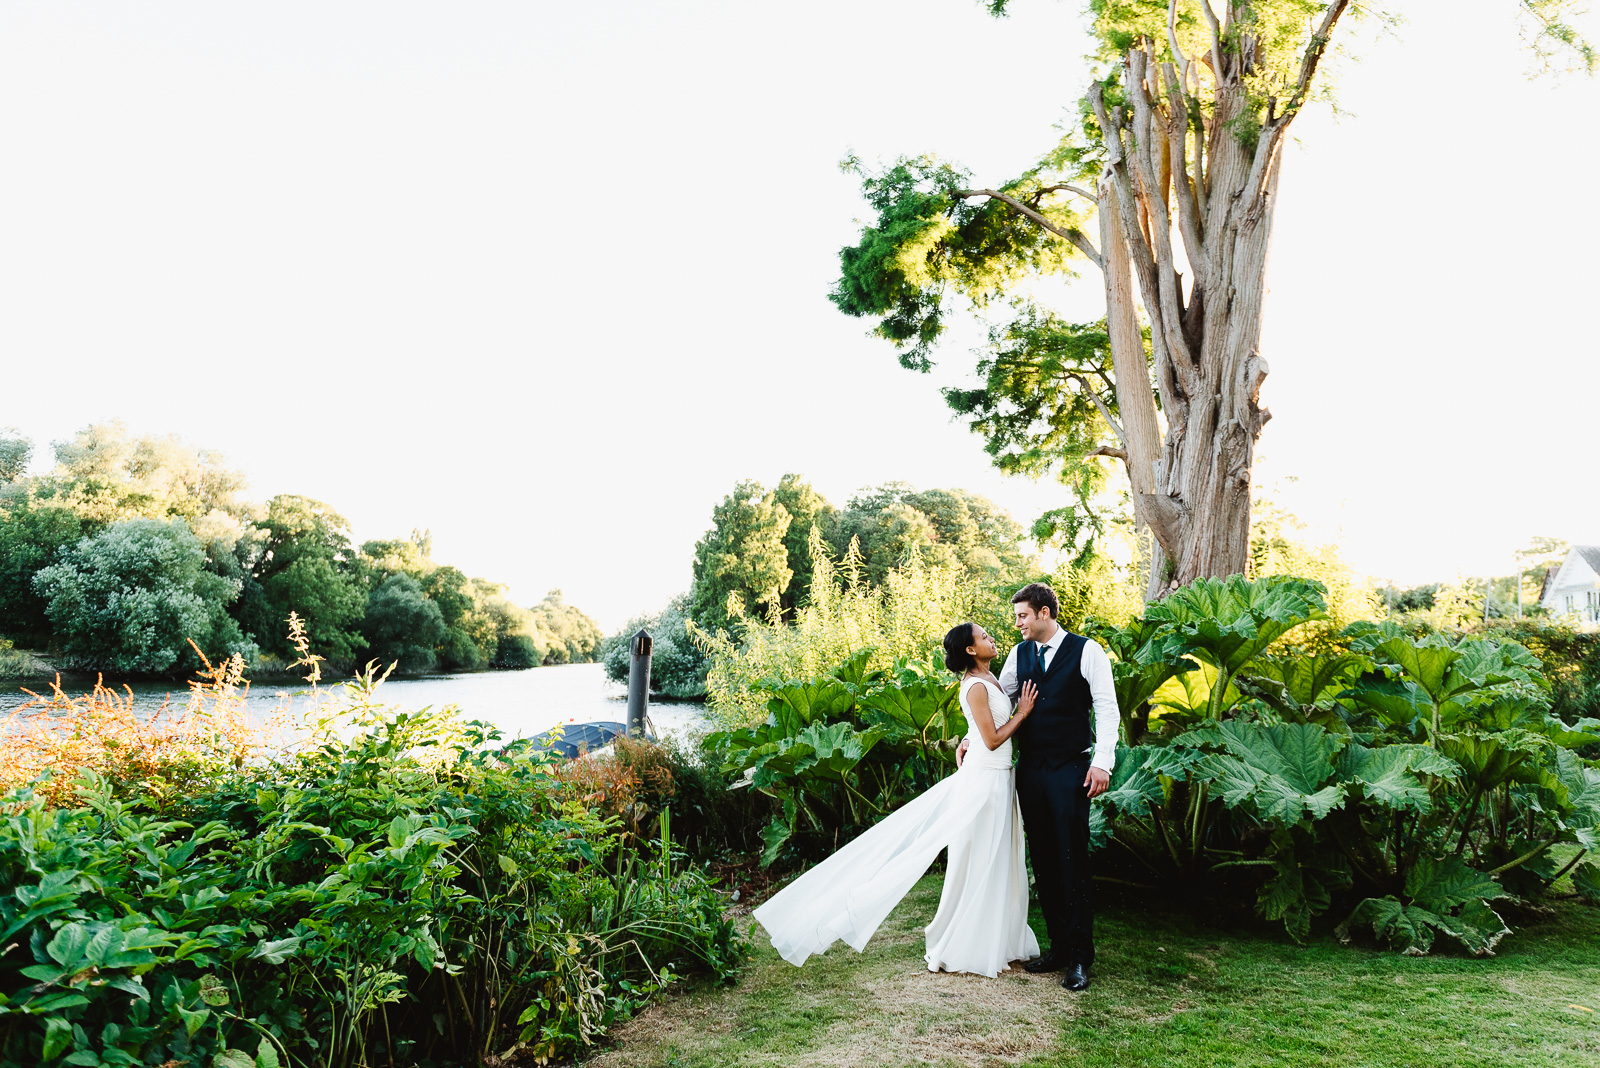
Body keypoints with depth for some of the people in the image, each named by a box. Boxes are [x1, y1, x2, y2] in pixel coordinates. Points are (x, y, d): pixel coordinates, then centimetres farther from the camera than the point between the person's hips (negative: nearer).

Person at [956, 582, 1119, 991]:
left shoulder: (1086, 651, -4)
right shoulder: (1019, 653, 10)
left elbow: (1107, 708, -6)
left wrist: (1101, 762, -13)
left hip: (1071, 770, -5)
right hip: (1030, 769, 5)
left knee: (1072, 861, -3)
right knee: (1043, 862, 8)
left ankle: (1079, 956, 6)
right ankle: (1059, 946, 19)